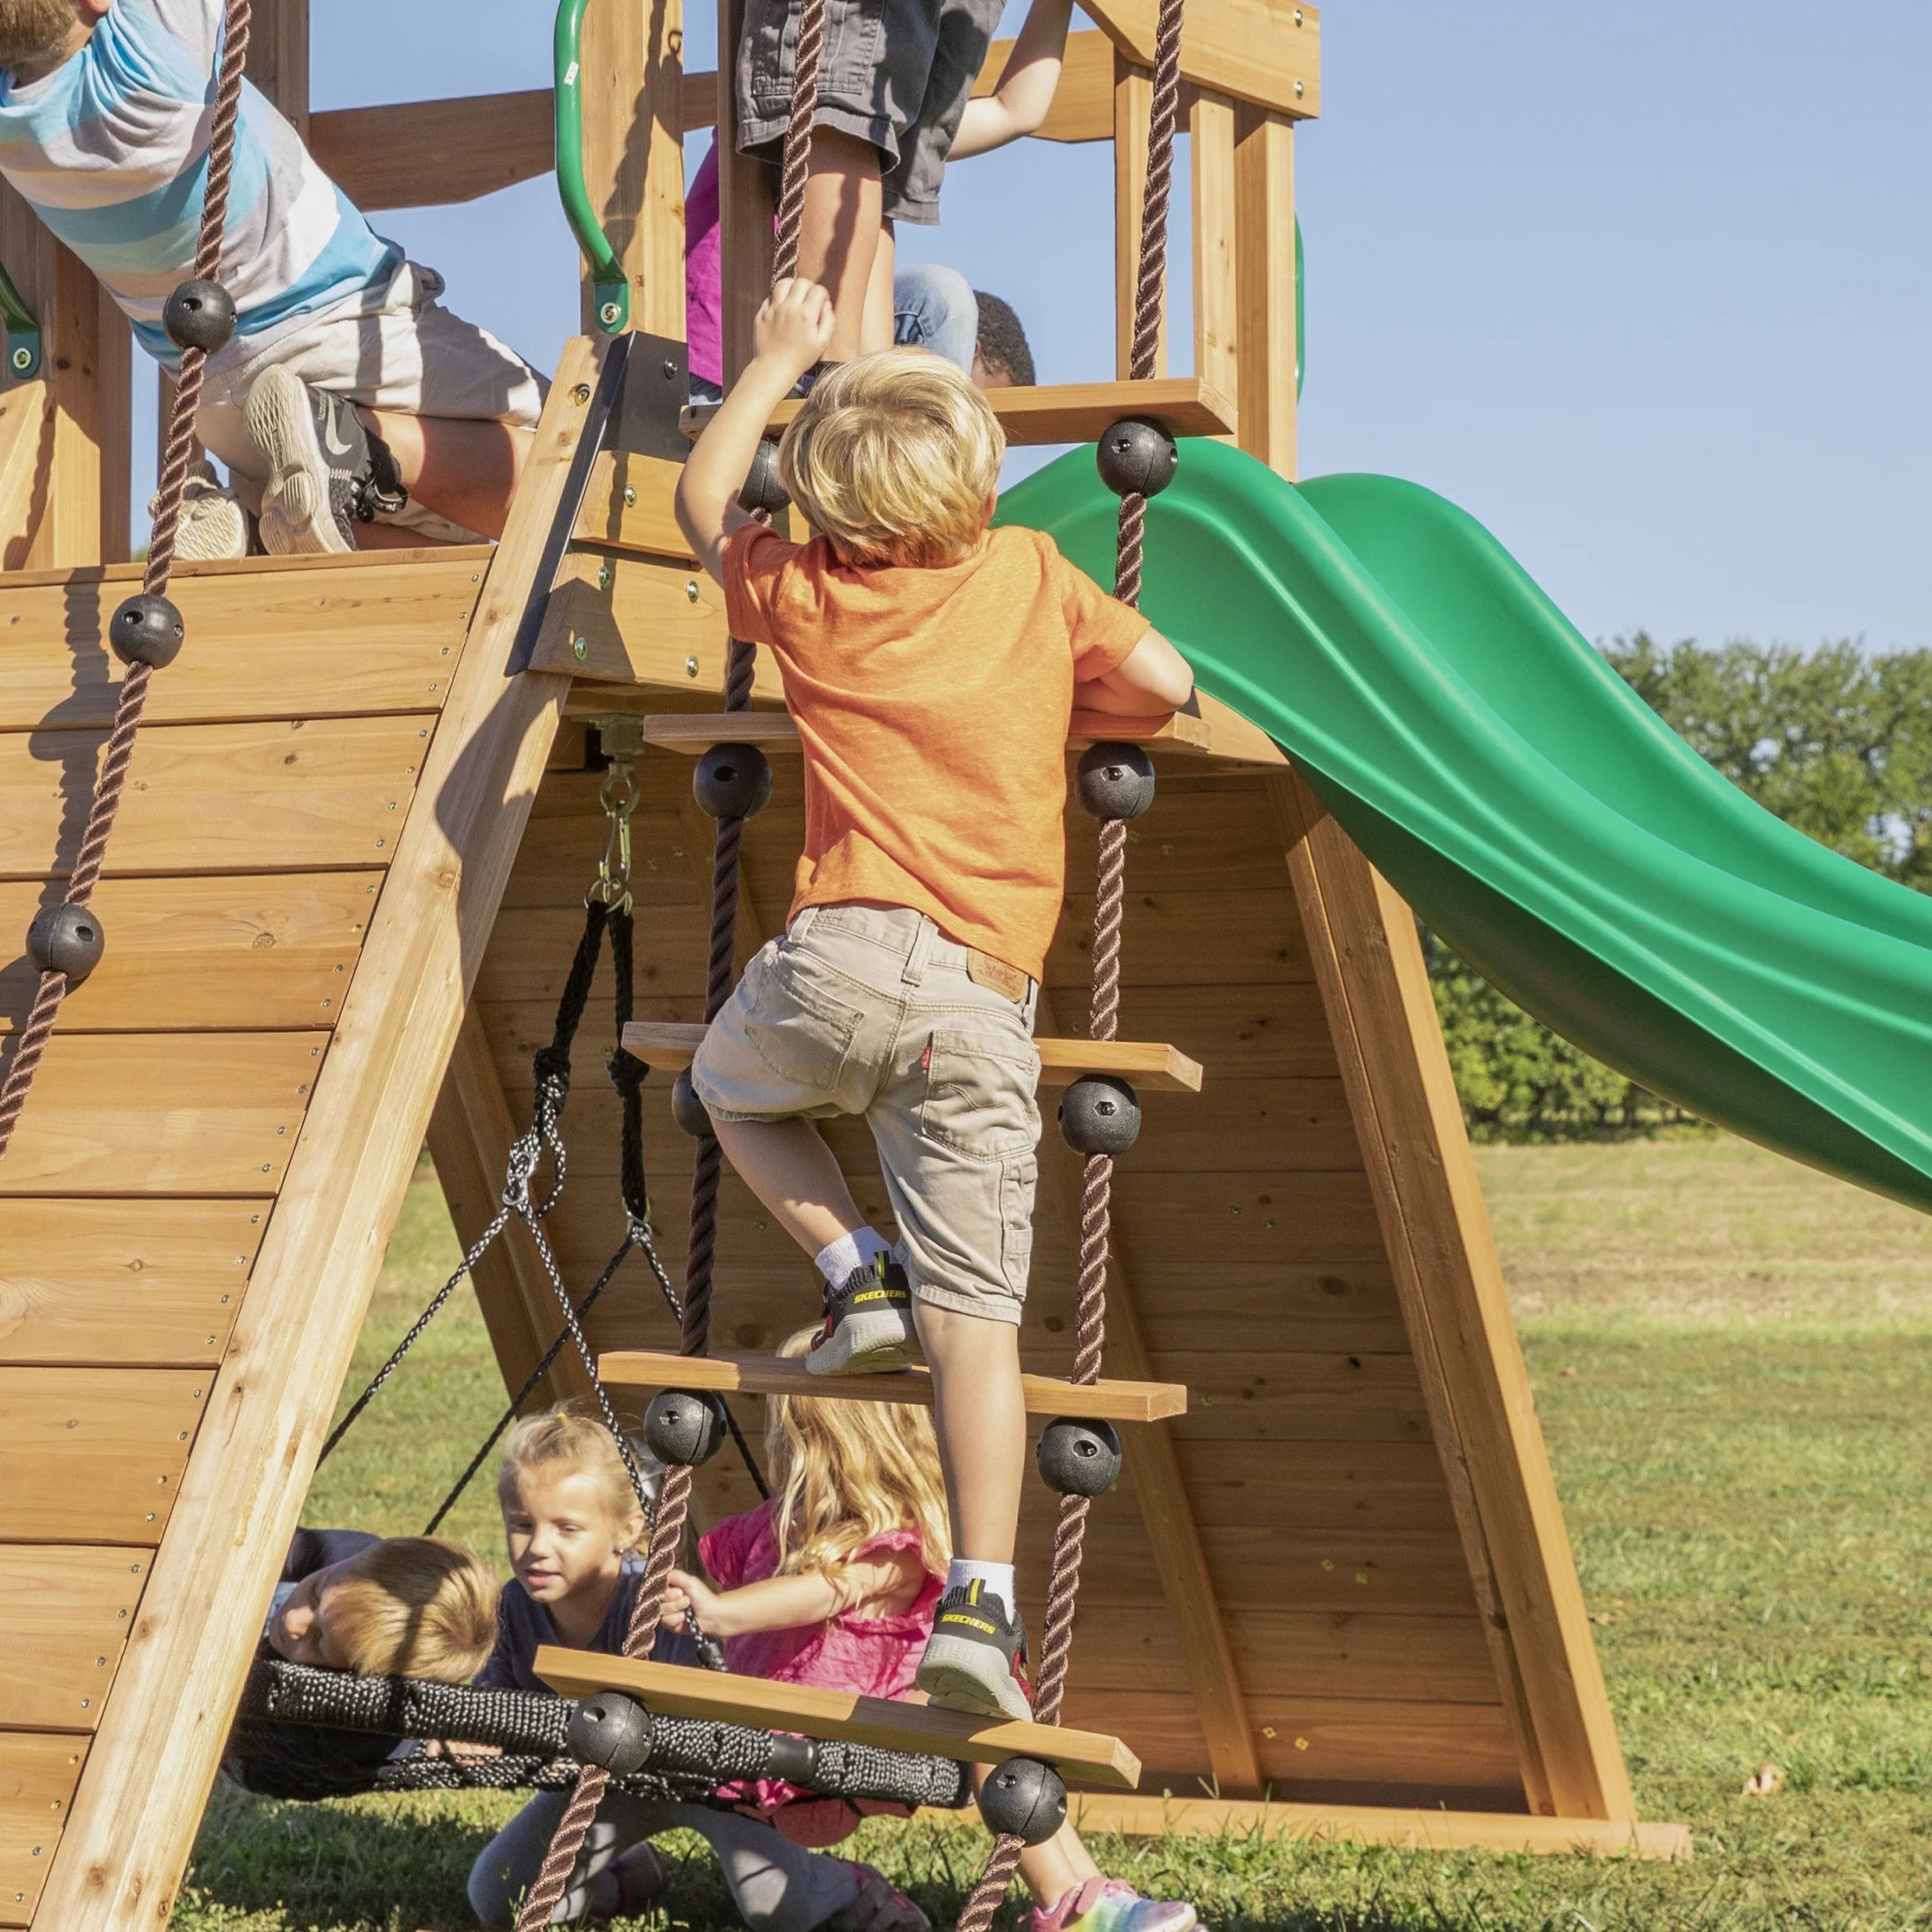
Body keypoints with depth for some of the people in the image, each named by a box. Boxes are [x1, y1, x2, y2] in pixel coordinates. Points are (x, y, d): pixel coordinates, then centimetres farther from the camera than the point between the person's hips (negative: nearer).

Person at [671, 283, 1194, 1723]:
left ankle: (859, 1277, 12)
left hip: (843, 957, 0)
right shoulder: (1034, 578, 10)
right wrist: (1062, 694, 30)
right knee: (976, 1312, -3)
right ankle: (982, 1604, -13)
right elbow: (1169, 681, 11)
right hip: (988, 997, 1)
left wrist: (779, 360, 40)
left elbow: (704, 500, 30)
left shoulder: (804, 594, 12)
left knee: (734, 1086, 33)